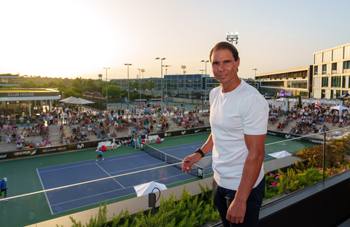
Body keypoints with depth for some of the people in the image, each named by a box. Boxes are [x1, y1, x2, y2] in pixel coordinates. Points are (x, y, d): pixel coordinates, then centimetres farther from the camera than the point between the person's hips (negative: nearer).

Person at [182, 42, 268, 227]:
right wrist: (199, 154, 9)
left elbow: (256, 153, -25)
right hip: (219, 180, 8)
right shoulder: (214, 94, 4)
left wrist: (240, 200, -23)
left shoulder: (252, 100, -23)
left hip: (243, 185, -8)